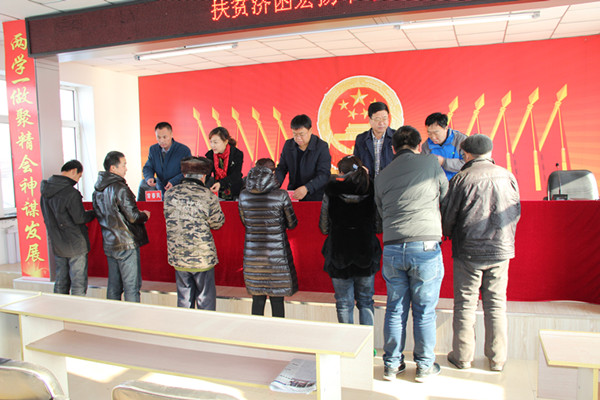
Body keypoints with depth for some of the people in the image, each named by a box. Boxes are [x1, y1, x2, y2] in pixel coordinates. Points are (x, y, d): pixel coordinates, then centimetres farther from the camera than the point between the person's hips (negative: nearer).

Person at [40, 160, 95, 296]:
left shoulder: (45, 191, 6)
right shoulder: (71, 193, -20)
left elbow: (48, 217, 15)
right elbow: (79, 218, -17)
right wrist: (92, 213, 2)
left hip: (57, 244, 8)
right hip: (75, 245, -7)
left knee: (61, 282, 18)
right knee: (79, 285, 1)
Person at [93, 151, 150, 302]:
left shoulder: (97, 190, 10)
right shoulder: (120, 188, -17)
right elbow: (133, 217, -19)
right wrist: (145, 215, 3)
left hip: (109, 244, 8)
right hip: (127, 244, -8)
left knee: (113, 286, 16)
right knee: (132, 287, -1)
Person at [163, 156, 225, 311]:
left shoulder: (169, 195, 0)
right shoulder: (207, 196, -11)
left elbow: (172, 221, 10)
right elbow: (217, 223, -3)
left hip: (178, 257, 4)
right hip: (203, 257, -4)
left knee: (184, 299, 17)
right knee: (206, 299, 11)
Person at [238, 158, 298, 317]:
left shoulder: (244, 195, -1)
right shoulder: (281, 195, -10)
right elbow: (292, 224, -1)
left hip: (252, 253, 3)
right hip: (276, 253, -3)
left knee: (257, 299, 13)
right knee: (277, 300, 8)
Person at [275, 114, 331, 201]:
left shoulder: (322, 147, -7)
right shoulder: (288, 145, 7)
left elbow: (324, 175, -14)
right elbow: (281, 168, 12)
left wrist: (307, 188, -30)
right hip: (293, 196, 4)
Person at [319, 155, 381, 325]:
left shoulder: (331, 193, -6)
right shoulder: (371, 193, -4)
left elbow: (324, 228, 1)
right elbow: (379, 227, 1)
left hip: (339, 256, -1)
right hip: (366, 254, 1)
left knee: (344, 304, 11)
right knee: (365, 302, 16)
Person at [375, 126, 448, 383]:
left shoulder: (382, 176, 12)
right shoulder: (430, 163, 3)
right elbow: (445, 196, 15)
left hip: (392, 249, 3)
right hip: (425, 246, -3)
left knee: (395, 309, 14)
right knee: (424, 311, 9)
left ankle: (392, 364, 25)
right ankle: (425, 366, 22)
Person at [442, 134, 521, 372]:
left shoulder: (462, 179, -10)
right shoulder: (508, 176, 2)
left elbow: (448, 217, -6)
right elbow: (516, 213, 10)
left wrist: (450, 235, 15)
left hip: (468, 252, -3)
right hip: (501, 251, 3)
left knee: (465, 304, 7)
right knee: (496, 303, 12)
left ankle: (462, 357, 16)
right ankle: (497, 359, 20)